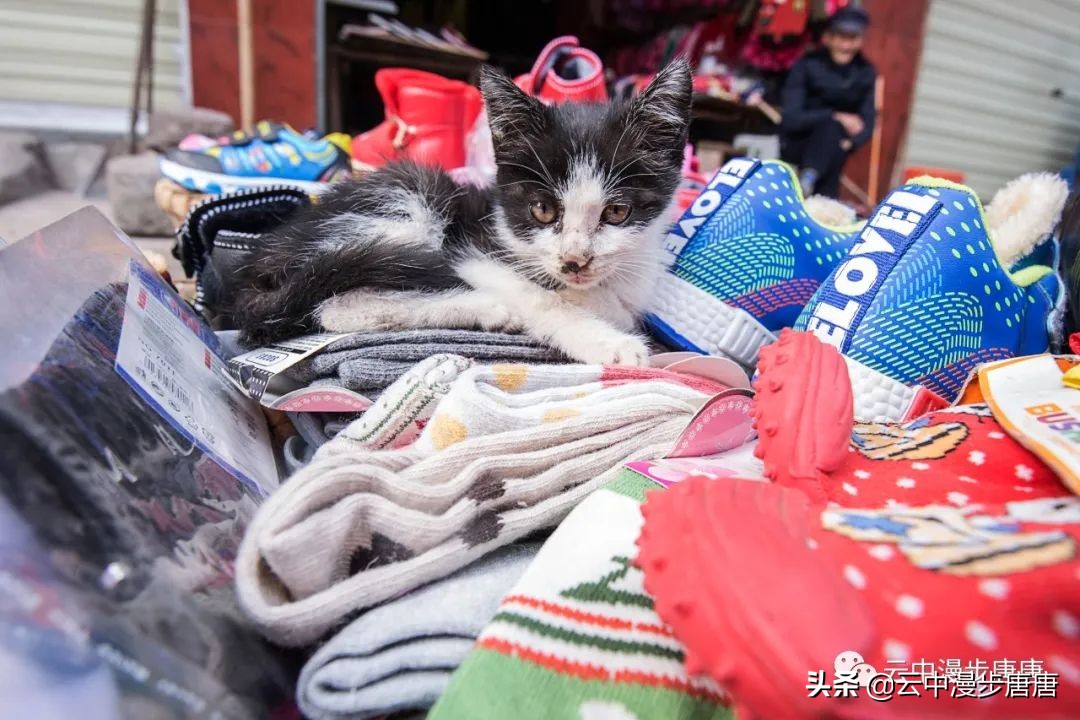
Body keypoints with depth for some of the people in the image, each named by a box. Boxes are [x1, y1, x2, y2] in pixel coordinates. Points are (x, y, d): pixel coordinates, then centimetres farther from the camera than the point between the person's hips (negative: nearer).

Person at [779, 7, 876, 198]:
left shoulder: (865, 72, -1)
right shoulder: (807, 65, -11)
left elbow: (867, 123, -5)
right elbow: (791, 118, -20)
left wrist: (850, 142, -26)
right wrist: (836, 117, -27)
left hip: (836, 144, 5)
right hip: (798, 143, -4)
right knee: (831, 124, -33)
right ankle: (807, 176, -42)